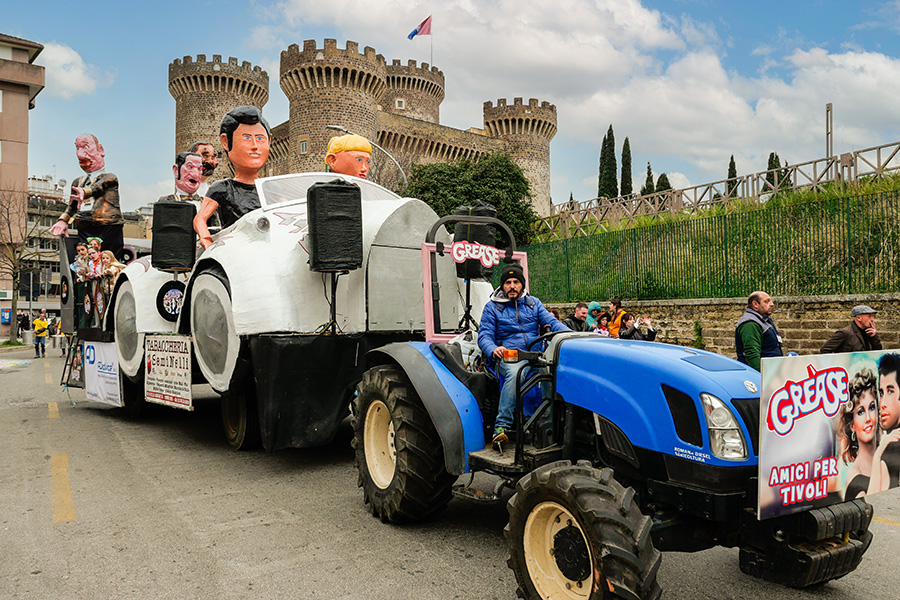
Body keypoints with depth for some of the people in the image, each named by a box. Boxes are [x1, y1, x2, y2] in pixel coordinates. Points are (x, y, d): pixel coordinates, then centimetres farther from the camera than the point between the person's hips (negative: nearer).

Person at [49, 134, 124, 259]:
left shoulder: (110, 178, 9)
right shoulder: (77, 182, 26)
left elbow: (97, 187, -13)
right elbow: (71, 206, 22)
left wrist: (84, 192, -34)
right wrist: (63, 220, 3)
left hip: (108, 230, -4)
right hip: (84, 233, 4)